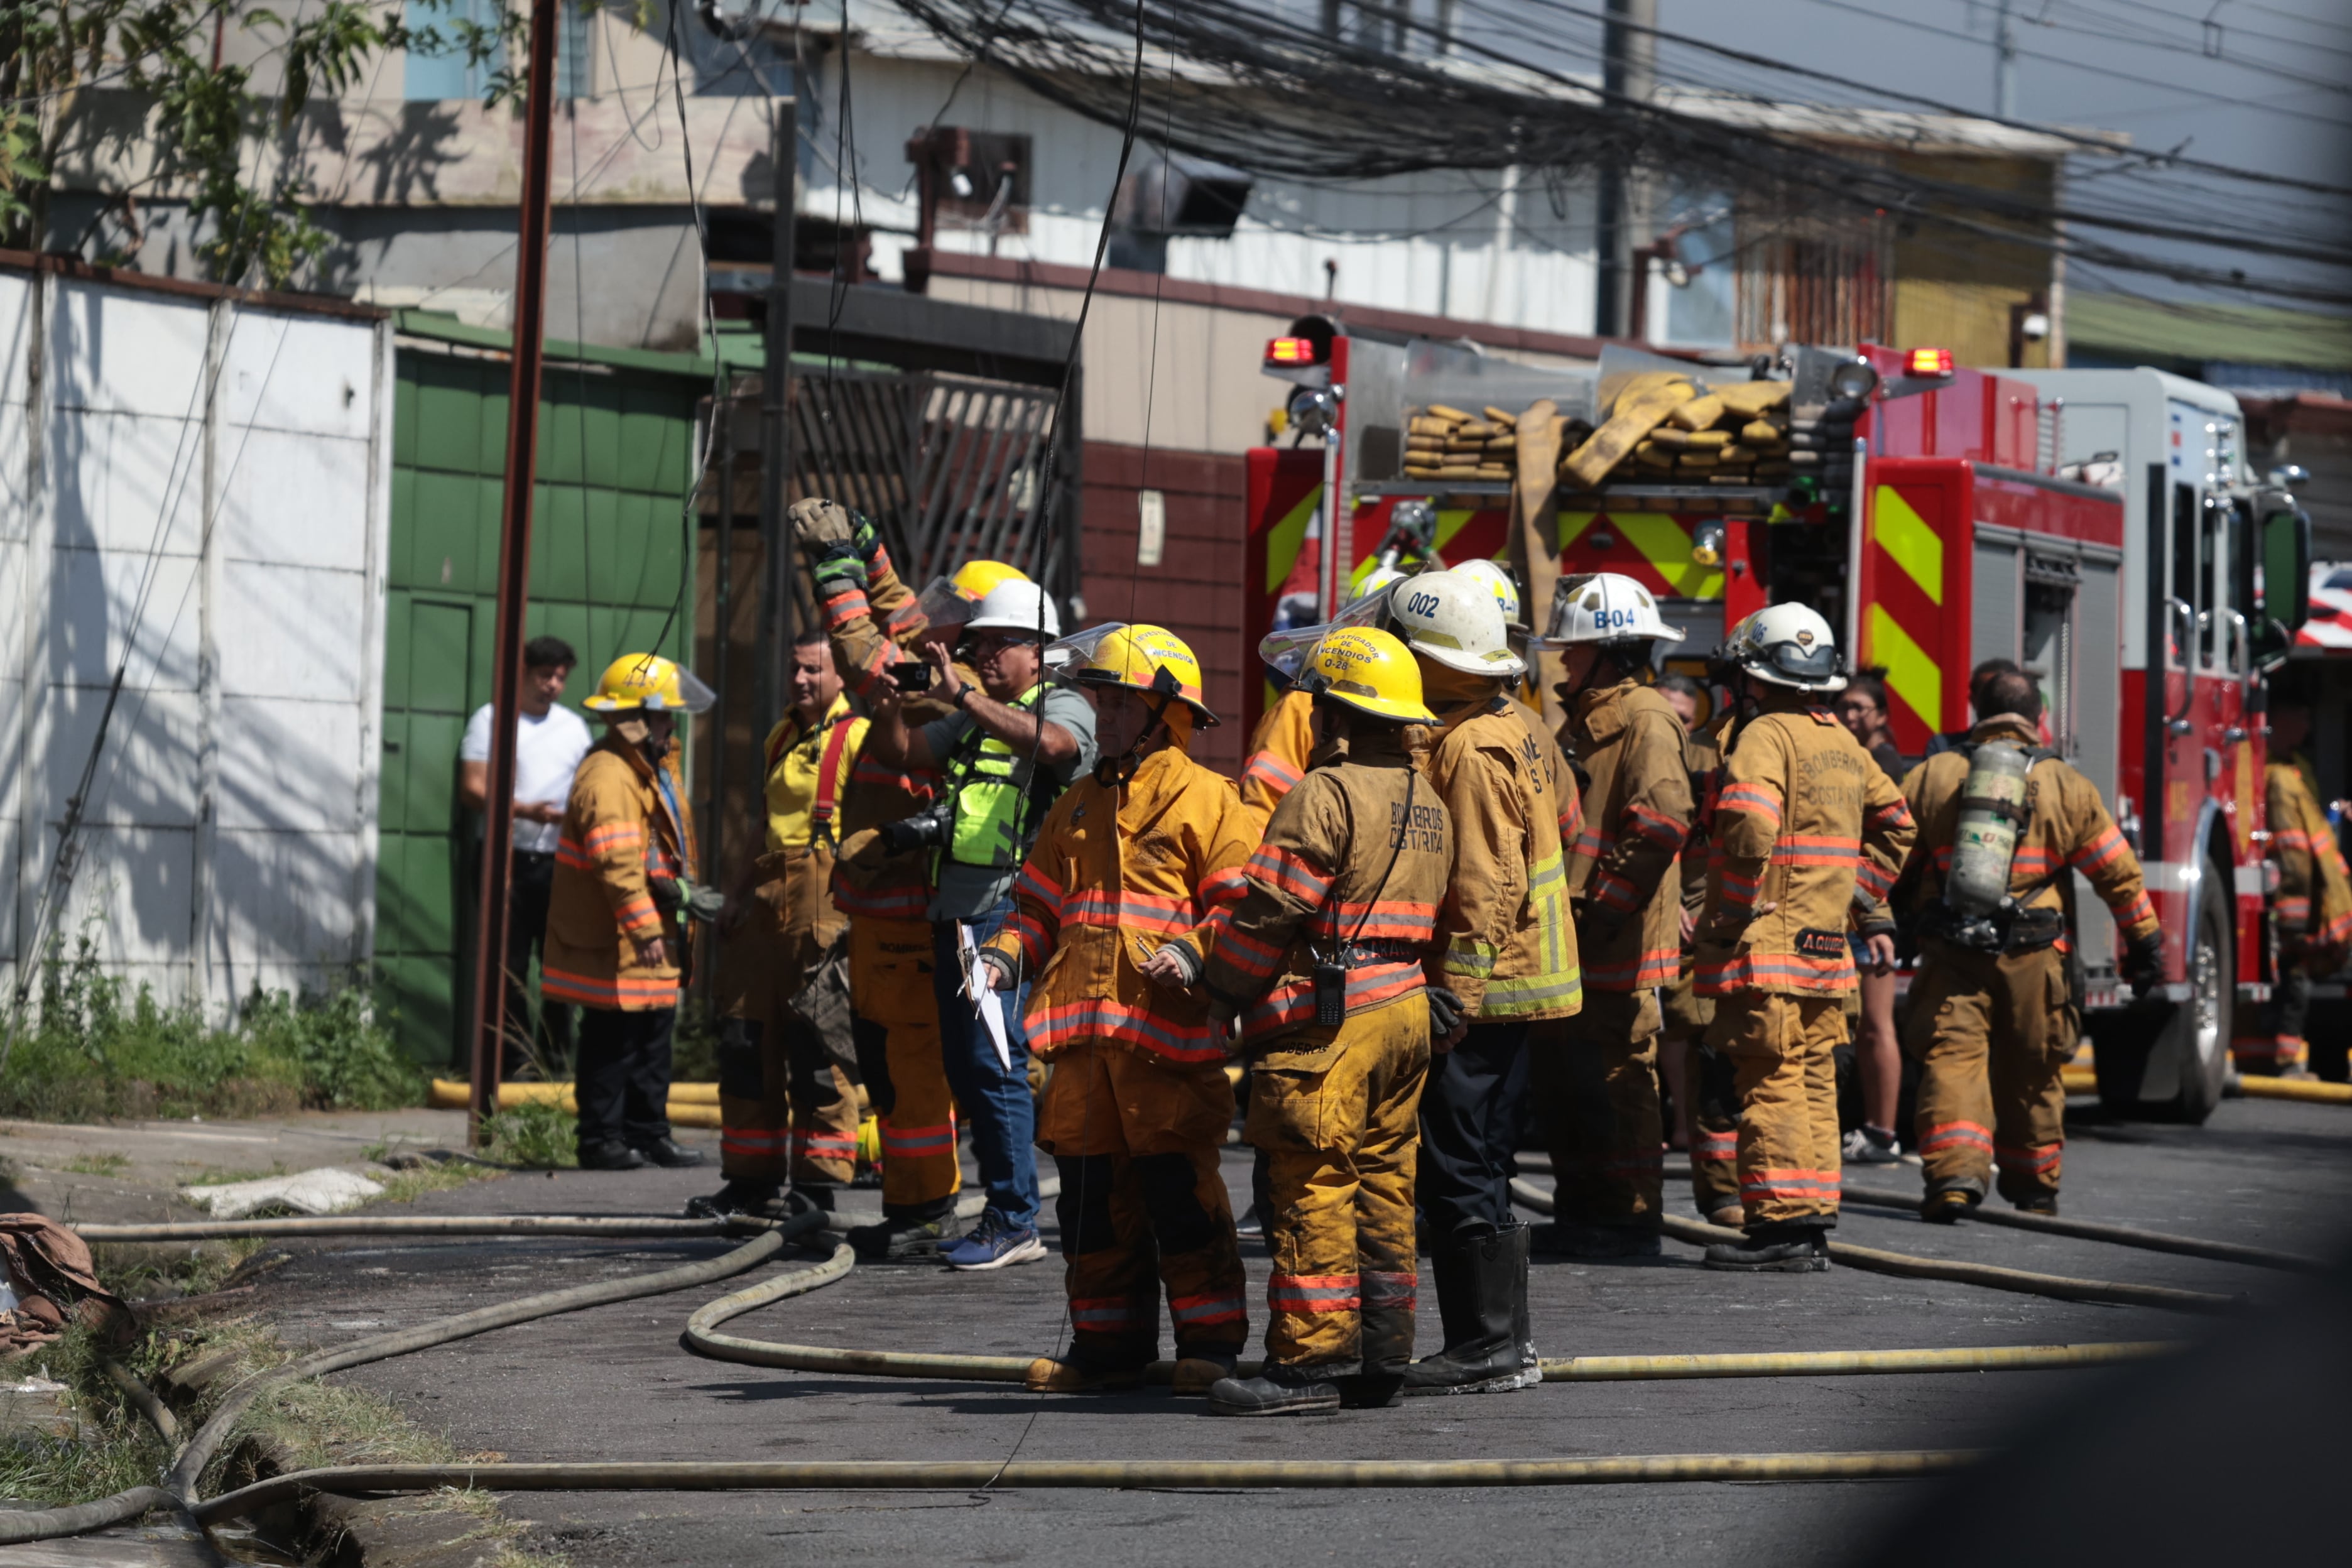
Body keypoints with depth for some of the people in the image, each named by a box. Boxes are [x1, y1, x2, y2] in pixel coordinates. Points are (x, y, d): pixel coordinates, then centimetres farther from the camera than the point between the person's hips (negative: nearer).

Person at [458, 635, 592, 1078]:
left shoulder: (575, 727, 16)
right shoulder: (491, 720, 3)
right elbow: (472, 789, -6)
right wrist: (525, 810, -18)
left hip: (560, 863, 3)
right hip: (510, 860, -3)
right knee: (510, 967, -2)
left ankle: (556, 1059, 7)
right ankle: (514, 1063, 2)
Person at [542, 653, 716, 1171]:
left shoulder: (652, 768, 16)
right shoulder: (608, 778, -19)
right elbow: (617, 861, -26)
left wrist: (686, 894, 24)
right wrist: (644, 927, -27)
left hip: (653, 929, 10)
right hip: (613, 939, -10)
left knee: (655, 1031, 14)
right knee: (612, 1039, -5)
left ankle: (648, 1132, 22)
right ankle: (601, 1139, 0)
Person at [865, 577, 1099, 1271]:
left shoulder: (1064, 706, -1)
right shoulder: (972, 719, 22)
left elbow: (1050, 743, -24)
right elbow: (897, 749, 19)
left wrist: (961, 694, -28)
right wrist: (891, 696, 0)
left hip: (1012, 908, -8)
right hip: (956, 911, 8)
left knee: (994, 1061, -13)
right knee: (965, 1065, 8)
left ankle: (1014, 1221, -11)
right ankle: (1004, 1211, 14)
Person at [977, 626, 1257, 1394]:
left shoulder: (1206, 799, 0)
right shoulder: (1079, 806, 20)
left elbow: (1242, 907, -5)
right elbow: (1041, 906, 24)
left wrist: (1193, 954, -21)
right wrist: (1005, 955, 5)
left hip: (1169, 1033, -6)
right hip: (1082, 1027, 6)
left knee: (1181, 1188, -7)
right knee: (1091, 1189, 7)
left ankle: (1211, 1342, 0)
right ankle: (1108, 1344, 15)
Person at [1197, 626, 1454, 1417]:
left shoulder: (1327, 795, -12)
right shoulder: (1429, 804, 16)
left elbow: (1270, 908, -13)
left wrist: (1221, 987, -2)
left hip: (1328, 1016, -9)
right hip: (1409, 1007, 9)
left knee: (1313, 1191, -6)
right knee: (1383, 1183, 12)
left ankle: (1309, 1362, -6)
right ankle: (1382, 1359, 14)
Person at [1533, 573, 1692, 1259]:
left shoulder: (1644, 719, -12)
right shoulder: (1584, 719, 18)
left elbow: (1663, 818, -26)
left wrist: (1608, 906, -23)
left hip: (1618, 946, -10)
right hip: (1572, 945, 10)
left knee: (1619, 1082, -5)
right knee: (1563, 1079, 13)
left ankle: (1632, 1220, 1)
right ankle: (1580, 1214, 21)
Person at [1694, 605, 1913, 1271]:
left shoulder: (1764, 735, -11)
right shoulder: (1842, 742, 16)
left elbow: (1749, 824, -27)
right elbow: (1893, 823, 25)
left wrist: (1731, 910, -16)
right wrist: (1863, 899, 23)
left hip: (1767, 942, -8)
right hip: (1826, 944, 8)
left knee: (1771, 1083, -7)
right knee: (1814, 1082, 11)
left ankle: (1781, 1225, -10)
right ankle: (1813, 1223, 13)